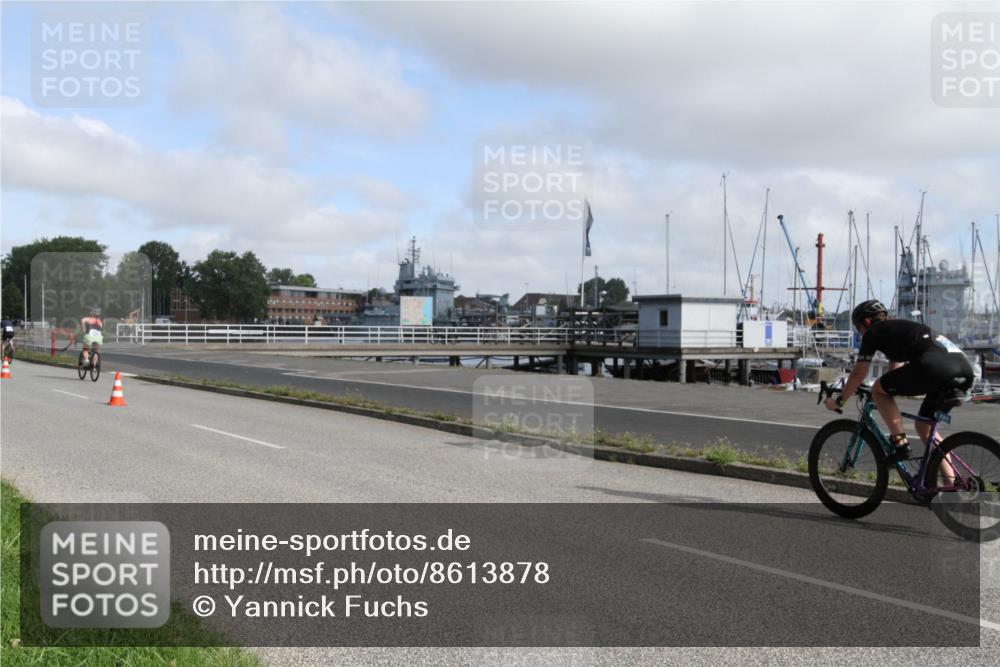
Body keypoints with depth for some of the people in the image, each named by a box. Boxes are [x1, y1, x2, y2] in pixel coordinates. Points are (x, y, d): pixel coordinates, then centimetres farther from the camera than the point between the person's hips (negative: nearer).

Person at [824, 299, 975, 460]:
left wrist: (839, 401, 29)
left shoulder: (873, 332, 14)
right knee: (924, 427, 24)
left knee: (878, 390, 11)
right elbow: (895, 372, 46)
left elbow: (859, 373, 17)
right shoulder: (898, 328, 36)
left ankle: (900, 443, 2)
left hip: (935, 366, -8)